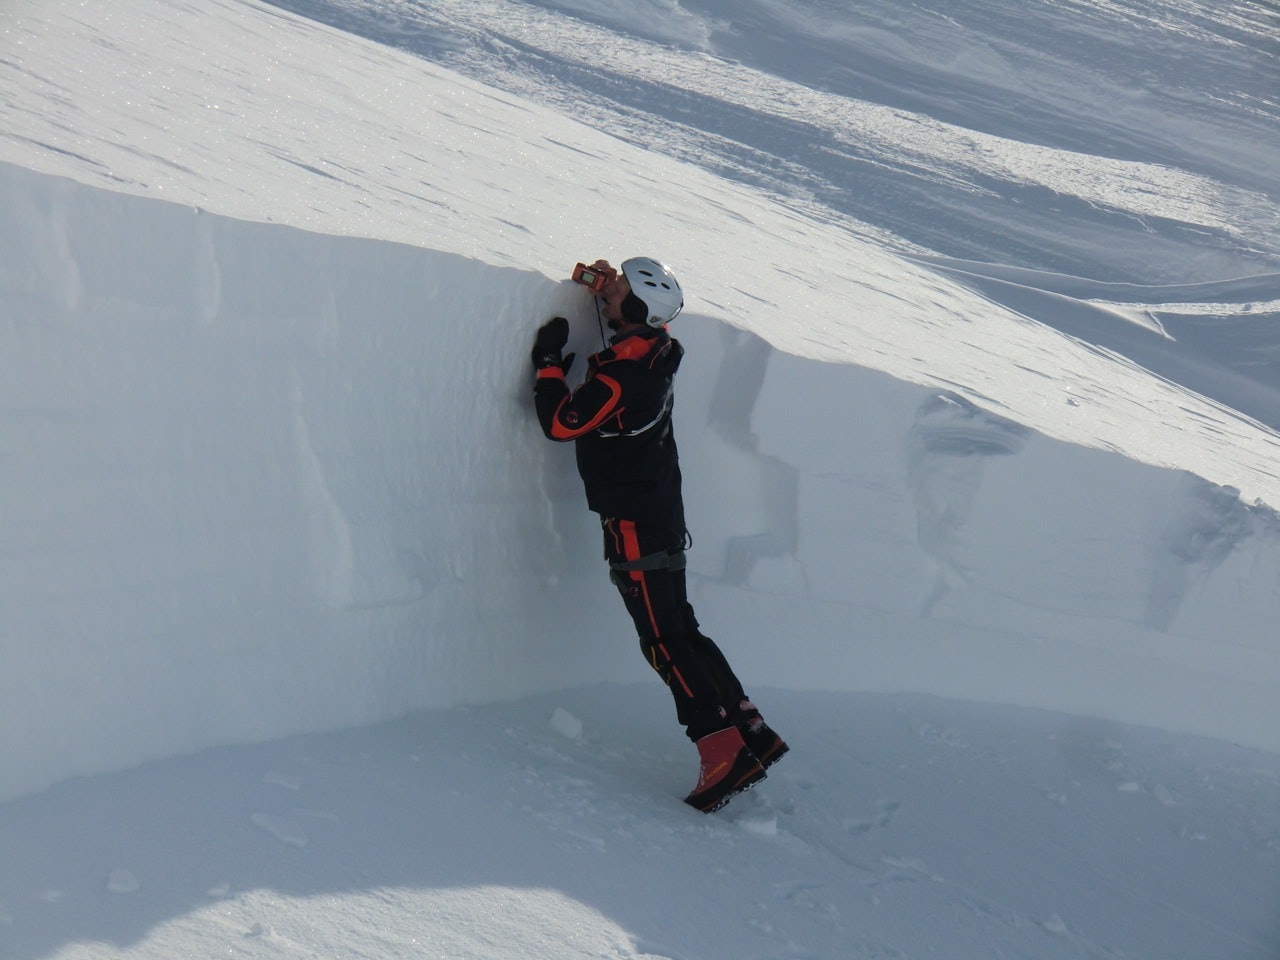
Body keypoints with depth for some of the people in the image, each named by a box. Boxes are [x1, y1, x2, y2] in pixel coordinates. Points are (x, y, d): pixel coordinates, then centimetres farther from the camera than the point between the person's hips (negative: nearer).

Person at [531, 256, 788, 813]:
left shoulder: (620, 380, -24)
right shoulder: (655, 353, 2)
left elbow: (559, 423, -15)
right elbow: (623, 317, 27)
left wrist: (549, 363, -4)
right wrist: (607, 281, 16)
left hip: (633, 525, -9)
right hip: (664, 515, 9)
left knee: (664, 643, -8)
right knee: (681, 630, 15)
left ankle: (724, 755, -12)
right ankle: (752, 732, 15)